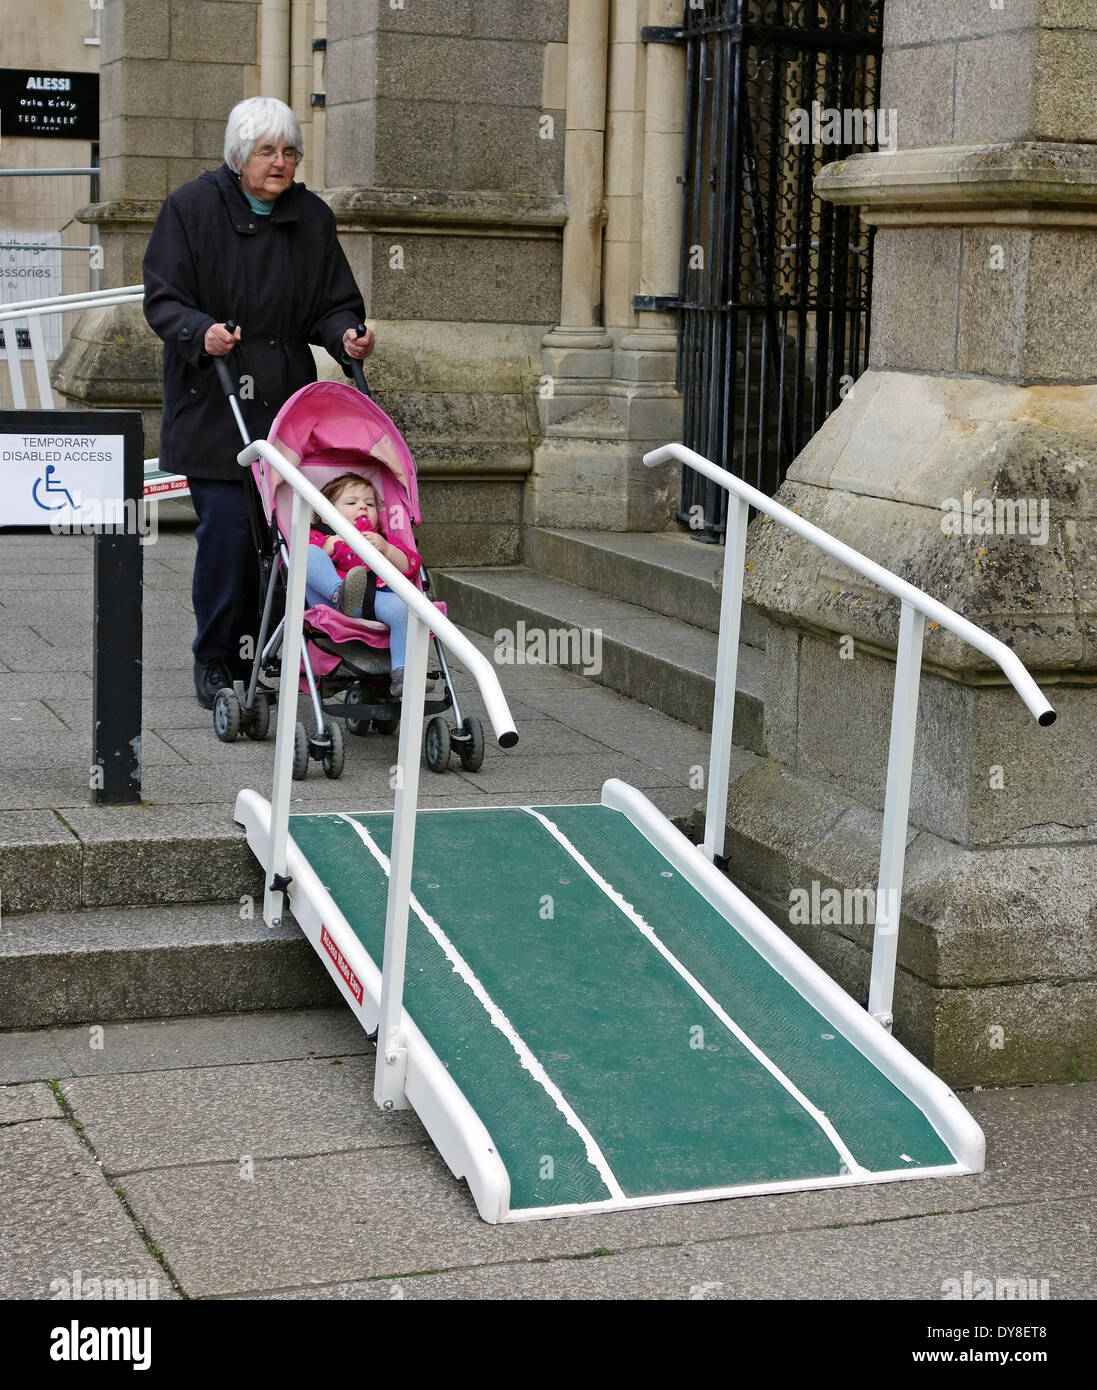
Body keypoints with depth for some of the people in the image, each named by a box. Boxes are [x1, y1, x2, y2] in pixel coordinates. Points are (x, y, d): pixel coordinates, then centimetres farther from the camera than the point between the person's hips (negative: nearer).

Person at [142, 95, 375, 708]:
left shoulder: (313, 217, 11)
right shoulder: (192, 207, 0)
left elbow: (335, 304, 14)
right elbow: (162, 298, -2)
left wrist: (347, 334, -8)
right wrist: (201, 332, -21)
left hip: (288, 404, 4)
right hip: (213, 404, -4)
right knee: (228, 528, -10)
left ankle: (260, 655, 13)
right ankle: (215, 662, 4)